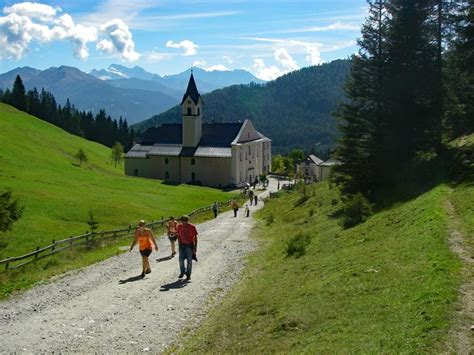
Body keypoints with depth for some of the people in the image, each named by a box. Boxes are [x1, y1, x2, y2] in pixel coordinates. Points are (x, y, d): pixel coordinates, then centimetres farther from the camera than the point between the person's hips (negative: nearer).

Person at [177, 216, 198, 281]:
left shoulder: (192, 227, -11)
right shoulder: (179, 226, -2)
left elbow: (195, 237, -6)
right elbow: (179, 236, 11)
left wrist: (195, 248, -9)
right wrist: (179, 244, 6)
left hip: (189, 245, -3)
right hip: (182, 245, 3)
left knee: (189, 261, 0)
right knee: (181, 259, -4)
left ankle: (188, 275, 11)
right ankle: (182, 272, 18)